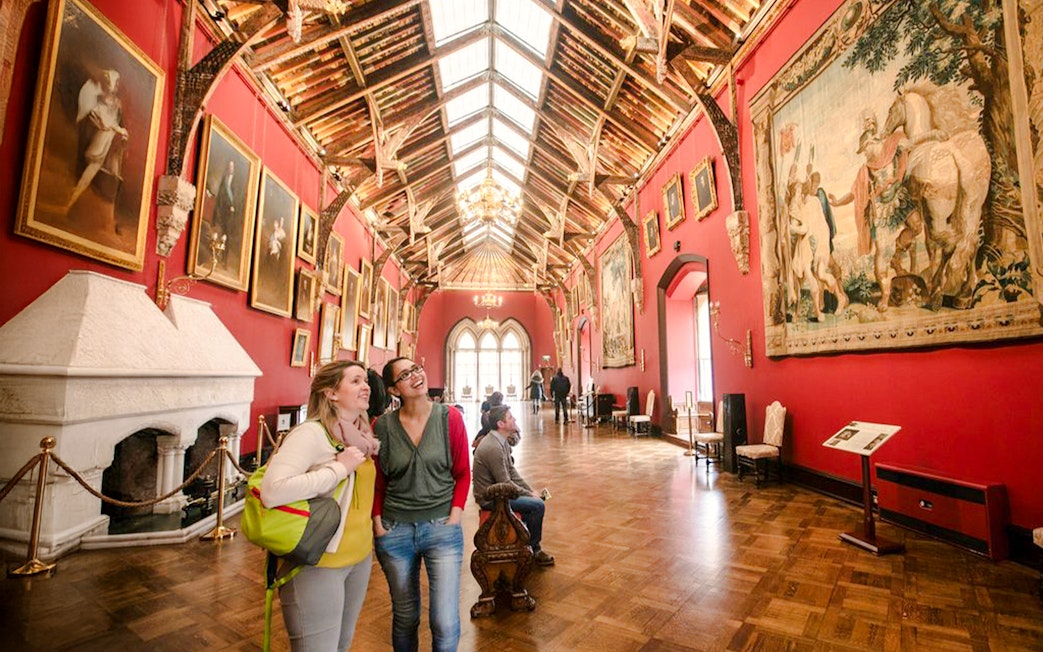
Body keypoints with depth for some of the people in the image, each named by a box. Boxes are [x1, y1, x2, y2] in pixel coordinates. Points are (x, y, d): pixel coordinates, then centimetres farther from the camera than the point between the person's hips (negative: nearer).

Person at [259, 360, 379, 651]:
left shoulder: (361, 435, 4)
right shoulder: (311, 433, -19)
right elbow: (272, 492, -32)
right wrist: (339, 468, -27)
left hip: (360, 558, 8)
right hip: (317, 565, -7)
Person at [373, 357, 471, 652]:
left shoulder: (450, 417, -7)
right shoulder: (382, 426, -5)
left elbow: (462, 474, 0)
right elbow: (377, 481, 5)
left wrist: (454, 516, -8)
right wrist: (378, 523, -3)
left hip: (442, 528, -1)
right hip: (394, 531, 1)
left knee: (445, 622, -1)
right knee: (405, 617, 19)